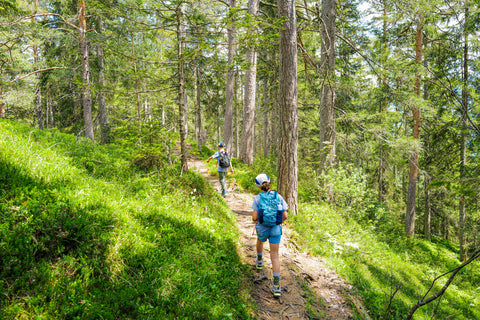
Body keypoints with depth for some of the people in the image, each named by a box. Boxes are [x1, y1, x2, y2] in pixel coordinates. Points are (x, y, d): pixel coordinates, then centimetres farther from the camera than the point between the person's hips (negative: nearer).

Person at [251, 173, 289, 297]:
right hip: (276, 229, 1)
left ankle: (259, 261, 60)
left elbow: (254, 217, -14)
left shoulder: (258, 198, -11)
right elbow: (285, 216, -4)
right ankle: (276, 286, 1)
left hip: (262, 228, -1)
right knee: (275, 255, 6)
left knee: (260, 241, 35)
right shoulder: (278, 196, -4)